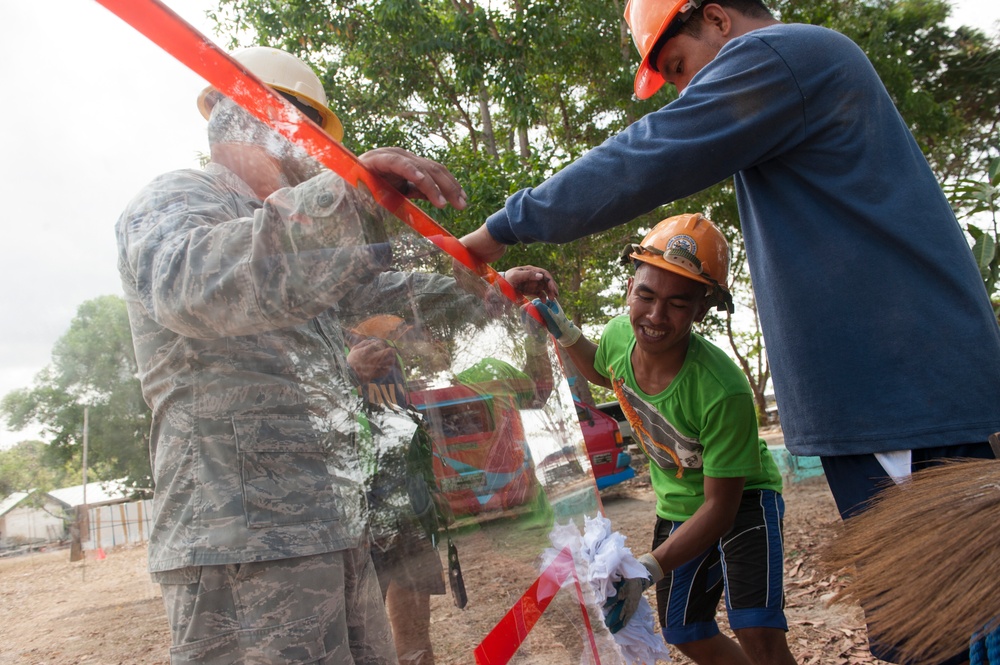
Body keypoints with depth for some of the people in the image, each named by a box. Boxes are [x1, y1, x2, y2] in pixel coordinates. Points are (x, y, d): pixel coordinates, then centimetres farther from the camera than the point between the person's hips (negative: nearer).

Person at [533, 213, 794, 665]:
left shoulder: (723, 391, -38)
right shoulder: (619, 335, -22)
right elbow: (603, 371, 7)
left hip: (743, 501, -5)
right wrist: (563, 332, -10)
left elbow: (720, 506, -29)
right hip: (676, 507, 6)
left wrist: (647, 571, -38)